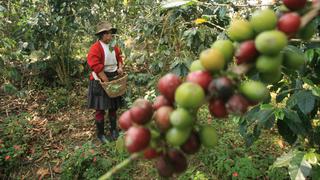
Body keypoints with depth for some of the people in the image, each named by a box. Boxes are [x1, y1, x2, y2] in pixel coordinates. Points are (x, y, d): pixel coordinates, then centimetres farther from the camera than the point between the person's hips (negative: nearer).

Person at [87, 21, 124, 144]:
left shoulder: (114, 47, 6)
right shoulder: (95, 48, -17)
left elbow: (119, 58, 21)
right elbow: (96, 66, -24)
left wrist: (120, 67, -1)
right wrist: (106, 81, -21)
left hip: (114, 80, 7)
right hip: (100, 82, -6)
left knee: (113, 107, 15)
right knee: (100, 109, 1)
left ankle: (114, 130, 30)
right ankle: (100, 134, 15)